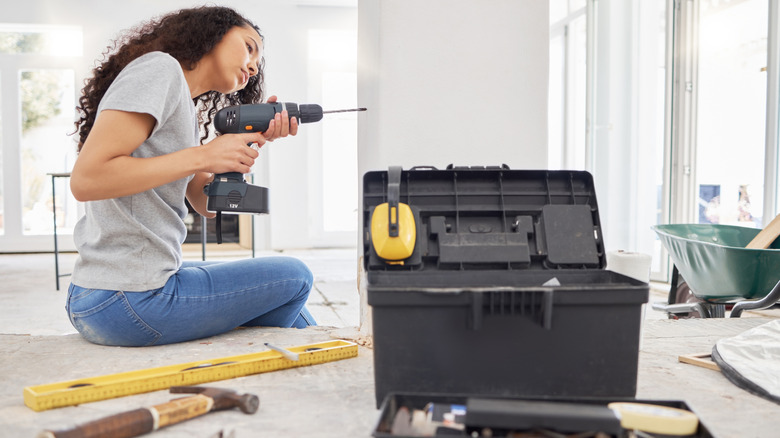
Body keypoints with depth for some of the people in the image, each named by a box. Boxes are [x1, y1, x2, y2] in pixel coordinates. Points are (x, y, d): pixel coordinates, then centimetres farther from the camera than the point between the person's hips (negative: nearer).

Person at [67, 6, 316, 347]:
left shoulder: (190, 113, 18)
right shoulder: (160, 68, -10)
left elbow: (207, 203, 12)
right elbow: (85, 179, -21)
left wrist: (254, 141, 1)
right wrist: (202, 156, -18)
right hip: (128, 302, -10)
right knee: (294, 277, 4)